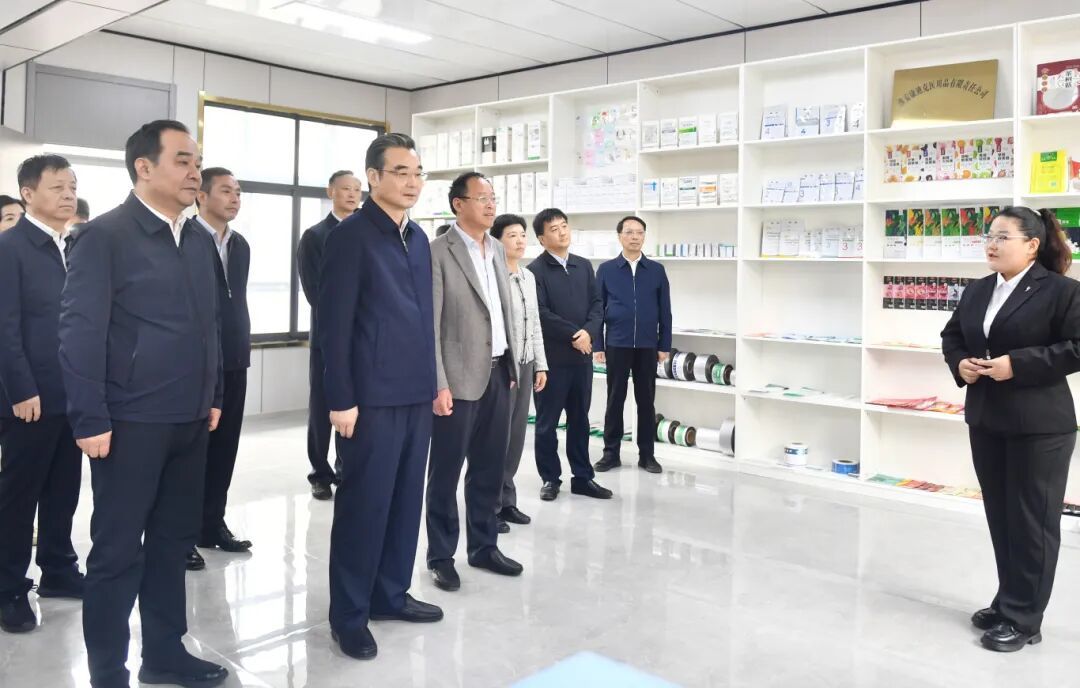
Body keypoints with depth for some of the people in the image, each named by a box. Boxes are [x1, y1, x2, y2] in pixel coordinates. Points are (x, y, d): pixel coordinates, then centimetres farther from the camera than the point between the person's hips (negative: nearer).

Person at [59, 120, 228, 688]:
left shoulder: (200, 241, 11)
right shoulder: (103, 236, -8)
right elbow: (79, 332, -12)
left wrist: (213, 398, 13)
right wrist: (91, 420, -15)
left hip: (189, 420, 6)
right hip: (131, 422, -6)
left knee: (173, 540, 15)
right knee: (118, 550, 5)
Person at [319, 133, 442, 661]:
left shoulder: (419, 239, 13)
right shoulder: (350, 236, -9)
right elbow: (333, 324, -12)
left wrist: (432, 382, 14)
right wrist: (341, 399, -16)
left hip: (416, 394, 7)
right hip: (372, 397, -7)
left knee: (405, 500, 14)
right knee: (363, 503, 2)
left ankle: (391, 593, 29)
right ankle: (349, 614, 16)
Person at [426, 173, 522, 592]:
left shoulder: (496, 250, 13)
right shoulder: (438, 252, -10)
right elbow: (429, 323, -13)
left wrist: (511, 366, 14)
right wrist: (438, 384, -16)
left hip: (498, 374, 7)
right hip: (460, 378, -7)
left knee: (490, 468, 14)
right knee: (446, 471, 5)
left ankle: (483, 546, 28)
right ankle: (441, 556, 18)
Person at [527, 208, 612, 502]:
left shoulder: (584, 266, 12)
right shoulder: (535, 270, -7)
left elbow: (596, 304, 8)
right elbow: (541, 314, -15)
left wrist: (589, 332, -11)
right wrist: (573, 334, -13)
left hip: (582, 355, 5)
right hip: (551, 357, -5)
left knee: (580, 419, 12)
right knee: (547, 421, 6)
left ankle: (583, 477, 21)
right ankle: (550, 478, 17)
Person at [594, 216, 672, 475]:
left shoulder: (656, 270, 5)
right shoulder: (606, 269, 3)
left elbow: (665, 311, 7)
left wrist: (665, 345, 2)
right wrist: (597, 345, -2)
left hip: (648, 346, 1)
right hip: (617, 345, -1)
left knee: (646, 400, 7)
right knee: (615, 400, 6)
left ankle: (647, 454, 17)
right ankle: (611, 452, 16)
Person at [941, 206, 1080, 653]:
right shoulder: (977, 291, 11)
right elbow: (952, 335, 20)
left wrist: (1017, 364, -21)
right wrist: (959, 363, -1)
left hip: (1038, 424, -7)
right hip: (986, 419, 7)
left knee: (1031, 520, 3)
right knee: (999, 517, 15)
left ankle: (1024, 619, 13)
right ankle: (1008, 603, 29)